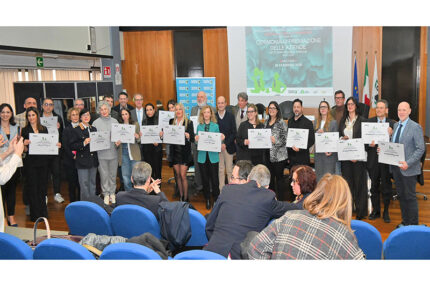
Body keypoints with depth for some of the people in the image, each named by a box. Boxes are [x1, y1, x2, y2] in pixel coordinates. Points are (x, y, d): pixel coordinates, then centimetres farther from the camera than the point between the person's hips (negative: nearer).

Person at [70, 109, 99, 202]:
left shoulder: (94, 129, 14)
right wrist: (84, 143, -22)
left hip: (93, 161, 6)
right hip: (82, 162, -5)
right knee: (84, 185, -3)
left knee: (92, 184, 14)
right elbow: (72, 146, -10)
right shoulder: (76, 130, -4)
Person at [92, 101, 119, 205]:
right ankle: (106, 194, 17)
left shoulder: (114, 121, 7)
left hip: (113, 152, 2)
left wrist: (119, 141, -9)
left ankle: (112, 193, 23)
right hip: (101, 153, -2)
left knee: (113, 174, 10)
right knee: (104, 175, 4)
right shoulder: (96, 123, 2)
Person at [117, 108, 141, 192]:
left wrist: (137, 137, -15)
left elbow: (139, 140, 8)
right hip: (123, 152, 1)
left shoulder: (135, 124, 6)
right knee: (125, 176, 3)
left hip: (134, 152, -1)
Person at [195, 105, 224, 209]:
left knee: (214, 178, -2)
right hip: (202, 155, 2)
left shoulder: (215, 126, 3)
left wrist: (221, 139, -15)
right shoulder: (199, 126, 7)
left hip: (213, 155, -2)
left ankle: (216, 199, 12)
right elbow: (198, 141, 9)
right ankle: (207, 199, 22)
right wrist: (196, 140, -12)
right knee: (205, 178, 9)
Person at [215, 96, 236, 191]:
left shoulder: (231, 116, 1)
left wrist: (225, 144, -12)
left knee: (229, 170, 4)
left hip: (228, 147, -1)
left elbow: (234, 133, -2)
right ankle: (221, 190, 14)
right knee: (220, 170, 6)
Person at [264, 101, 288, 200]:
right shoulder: (266, 122, 13)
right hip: (268, 154, 6)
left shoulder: (281, 122, -7)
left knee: (279, 177, 0)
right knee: (270, 176, 12)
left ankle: (280, 200, 9)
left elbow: (285, 139, -11)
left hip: (279, 155, -6)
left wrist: (275, 141, -24)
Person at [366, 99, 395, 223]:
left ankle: (386, 212, 19)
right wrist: (369, 144, -17)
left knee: (386, 186, 6)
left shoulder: (392, 123, 1)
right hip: (373, 159, 1)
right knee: (374, 186, 11)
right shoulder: (369, 122, 5)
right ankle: (375, 210, 24)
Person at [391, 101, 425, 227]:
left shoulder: (415, 127, -10)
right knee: (401, 195, 15)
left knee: (410, 196, 2)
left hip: (408, 168, -6)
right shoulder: (396, 125, 11)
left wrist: (408, 163, -23)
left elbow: (420, 149, -14)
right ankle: (405, 221, 28)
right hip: (395, 166, 6)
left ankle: (413, 225, 16)